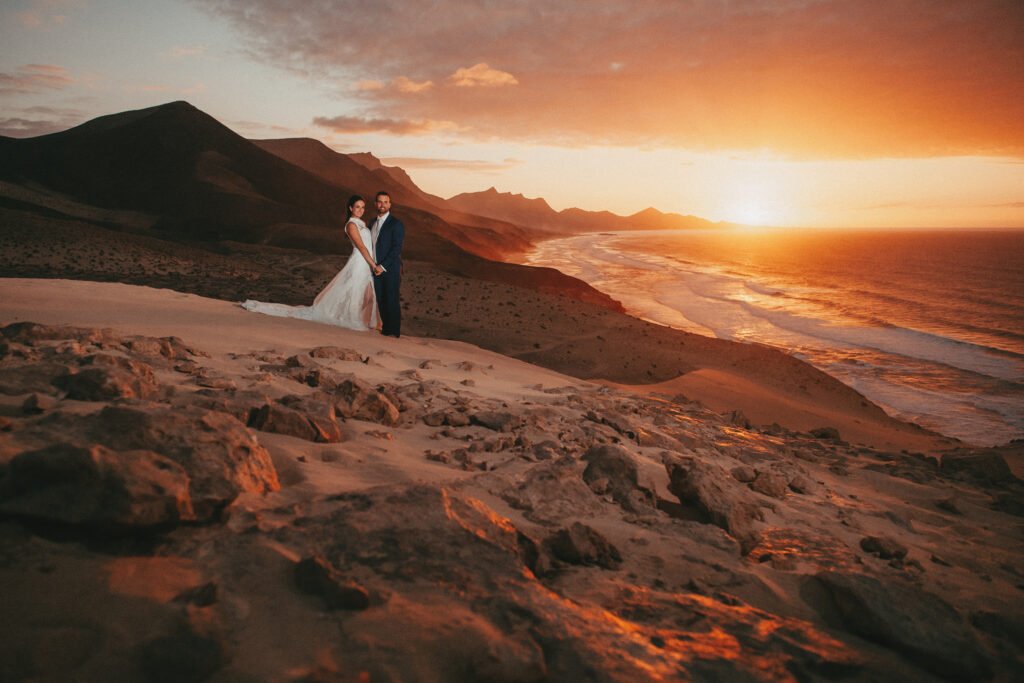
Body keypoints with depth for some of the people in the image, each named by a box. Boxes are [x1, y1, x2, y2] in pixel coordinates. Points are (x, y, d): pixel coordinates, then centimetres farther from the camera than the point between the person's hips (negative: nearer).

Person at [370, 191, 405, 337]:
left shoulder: (396, 224, -9)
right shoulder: (373, 222, 13)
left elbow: (397, 248, -15)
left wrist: (383, 267, -17)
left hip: (391, 269, -6)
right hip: (377, 268, 6)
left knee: (392, 301, 0)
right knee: (381, 300, 9)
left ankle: (394, 331, 10)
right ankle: (385, 328, 21)